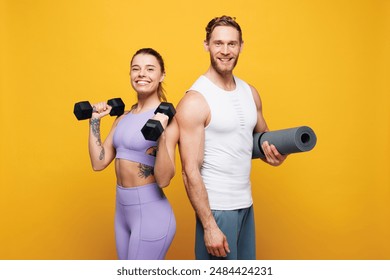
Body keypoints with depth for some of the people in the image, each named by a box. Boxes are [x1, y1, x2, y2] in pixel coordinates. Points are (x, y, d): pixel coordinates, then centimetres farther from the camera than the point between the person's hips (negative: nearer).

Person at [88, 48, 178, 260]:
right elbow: (99, 162, 5)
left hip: (151, 212, -8)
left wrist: (160, 136, -32)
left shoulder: (166, 118, -13)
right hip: (122, 210, 8)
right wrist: (94, 121, 5)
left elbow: (164, 179, -20)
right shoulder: (123, 118, 9)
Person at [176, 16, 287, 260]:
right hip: (216, 208, -6)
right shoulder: (195, 101, -15)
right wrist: (209, 226, -17)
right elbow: (191, 172, -16)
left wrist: (274, 152, -5)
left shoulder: (250, 92, 6)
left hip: (246, 203, 7)